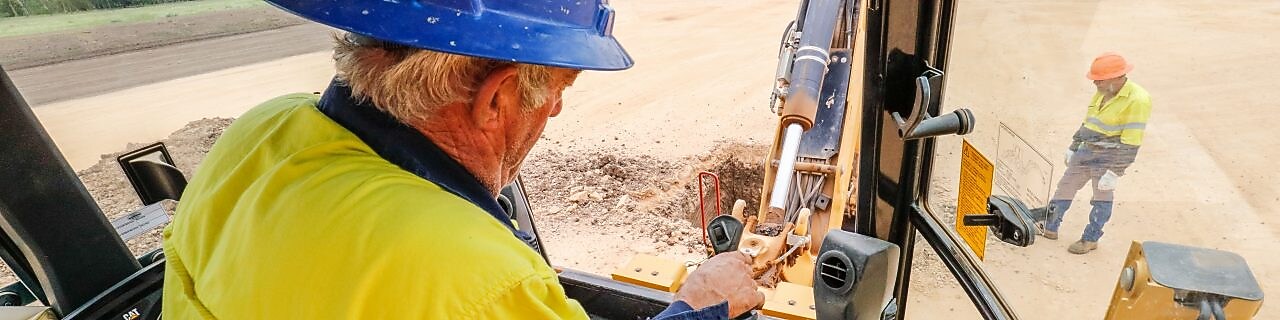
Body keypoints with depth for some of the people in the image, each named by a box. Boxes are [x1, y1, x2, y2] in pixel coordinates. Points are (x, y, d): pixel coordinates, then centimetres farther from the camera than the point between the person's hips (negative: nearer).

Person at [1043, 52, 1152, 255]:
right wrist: (1073, 148, 21)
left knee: (1102, 198, 8)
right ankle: (1050, 227, 24)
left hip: (1108, 158, -7)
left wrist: (1115, 172, -20)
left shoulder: (1137, 100, -18)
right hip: (1086, 151, 7)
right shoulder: (1102, 94, 6)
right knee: (1065, 187, 12)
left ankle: (1090, 239, 22)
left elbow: (1130, 144, -20)